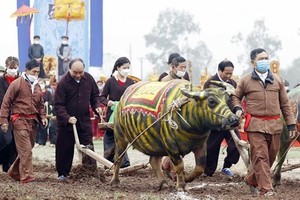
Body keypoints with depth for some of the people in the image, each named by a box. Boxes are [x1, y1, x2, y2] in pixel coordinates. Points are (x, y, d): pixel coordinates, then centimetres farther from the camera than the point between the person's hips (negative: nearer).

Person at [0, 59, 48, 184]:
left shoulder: (37, 86, 15)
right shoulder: (17, 84, -6)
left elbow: (40, 104, 26)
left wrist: (42, 117, 9)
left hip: (33, 121, 7)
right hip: (20, 119, -7)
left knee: (27, 149, 12)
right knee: (25, 150, -12)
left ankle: (14, 172, 28)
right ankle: (27, 177, -11)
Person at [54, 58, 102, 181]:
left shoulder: (88, 78, 0)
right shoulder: (63, 83, -14)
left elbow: (95, 95, 17)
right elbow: (58, 105, -15)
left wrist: (96, 106, -2)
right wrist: (67, 118, -28)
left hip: (84, 121, 3)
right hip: (66, 122, -3)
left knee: (88, 148, 0)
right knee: (65, 149, 5)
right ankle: (63, 174, 17)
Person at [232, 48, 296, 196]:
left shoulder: (277, 80, 11)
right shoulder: (245, 81, 5)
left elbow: (284, 104, 14)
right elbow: (236, 96, 19)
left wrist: (291, 123, 11)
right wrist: (237, 108, -2)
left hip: (274, 124, 3)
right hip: (255, 125, -3)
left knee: (271, 156, 9)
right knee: (260, 157, -11)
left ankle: (252, 180, 29)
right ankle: (266, 190, -14)